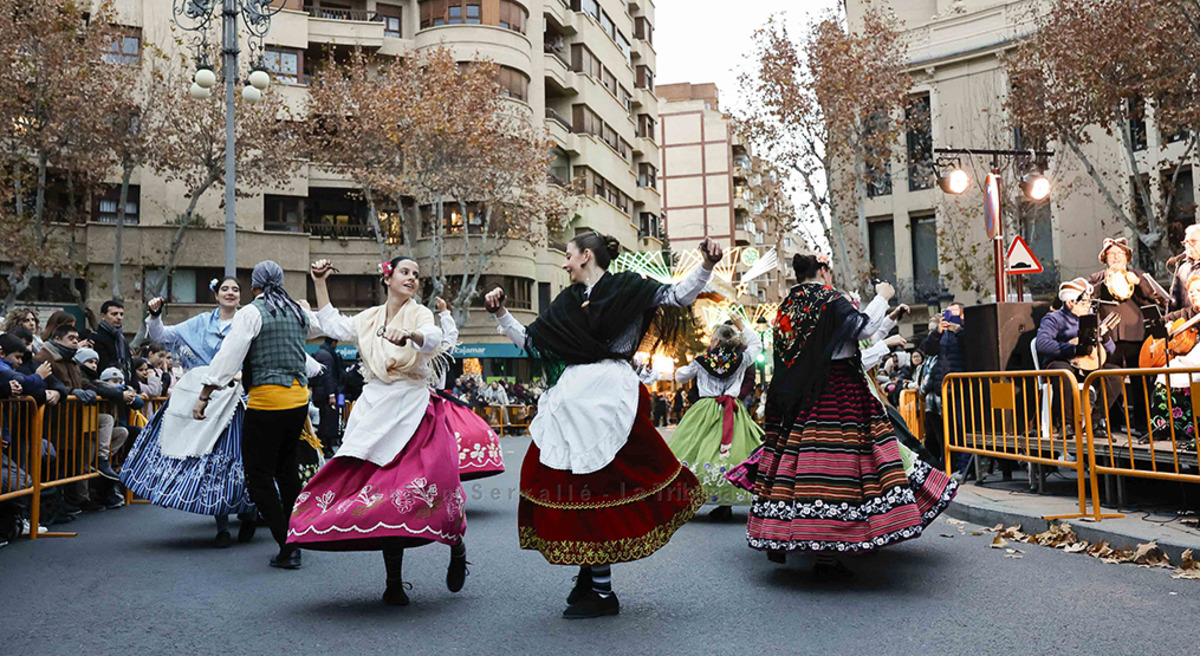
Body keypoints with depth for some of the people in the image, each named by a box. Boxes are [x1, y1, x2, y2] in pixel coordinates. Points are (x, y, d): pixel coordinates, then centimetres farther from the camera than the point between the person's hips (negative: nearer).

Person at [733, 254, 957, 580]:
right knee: (828, 465, -8)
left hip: (793, 396, 8)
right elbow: (863, 328, -10)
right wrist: (881, 297, 5)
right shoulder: (830, 299, -5)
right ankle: (826, 557, -9)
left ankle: (777, 538, 18)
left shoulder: (787, 305, 15)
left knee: (794, 460, 12)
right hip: (836, 392, -7)